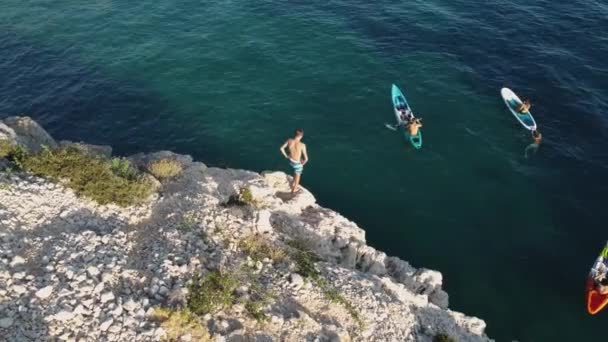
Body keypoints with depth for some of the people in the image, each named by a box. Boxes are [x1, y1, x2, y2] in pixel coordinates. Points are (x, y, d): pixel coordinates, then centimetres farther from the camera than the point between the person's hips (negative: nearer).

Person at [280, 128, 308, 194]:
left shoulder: (289, 140, -19)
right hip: (297, 163, -5)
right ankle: (294, 189, 48)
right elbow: (306, 159, -25)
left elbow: (281, 148, -4)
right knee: (297, 176, 25)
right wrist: (302, 164, -4)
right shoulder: (302, 145, -32)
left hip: (290, 161, 5)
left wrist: (286, 156, 10)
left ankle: (293, 184, 54)